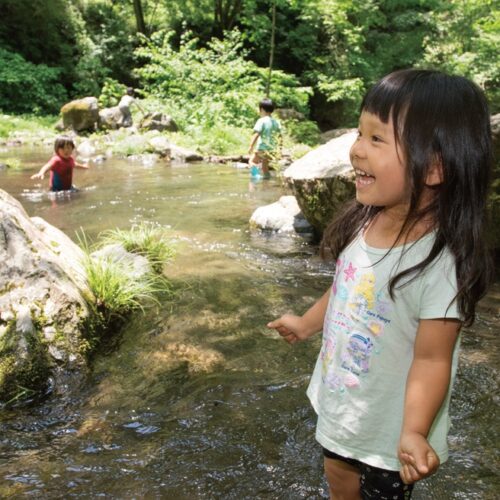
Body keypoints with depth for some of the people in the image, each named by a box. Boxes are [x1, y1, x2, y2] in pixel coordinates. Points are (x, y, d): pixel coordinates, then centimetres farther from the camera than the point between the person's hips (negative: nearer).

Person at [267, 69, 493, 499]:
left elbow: (431, 359, -26)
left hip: (389, 431, -6)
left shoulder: (441, 260, -31)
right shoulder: (365, 222, -11)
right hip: (340, 403, 6)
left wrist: (414, 433, -37)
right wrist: (306, 324, 19)